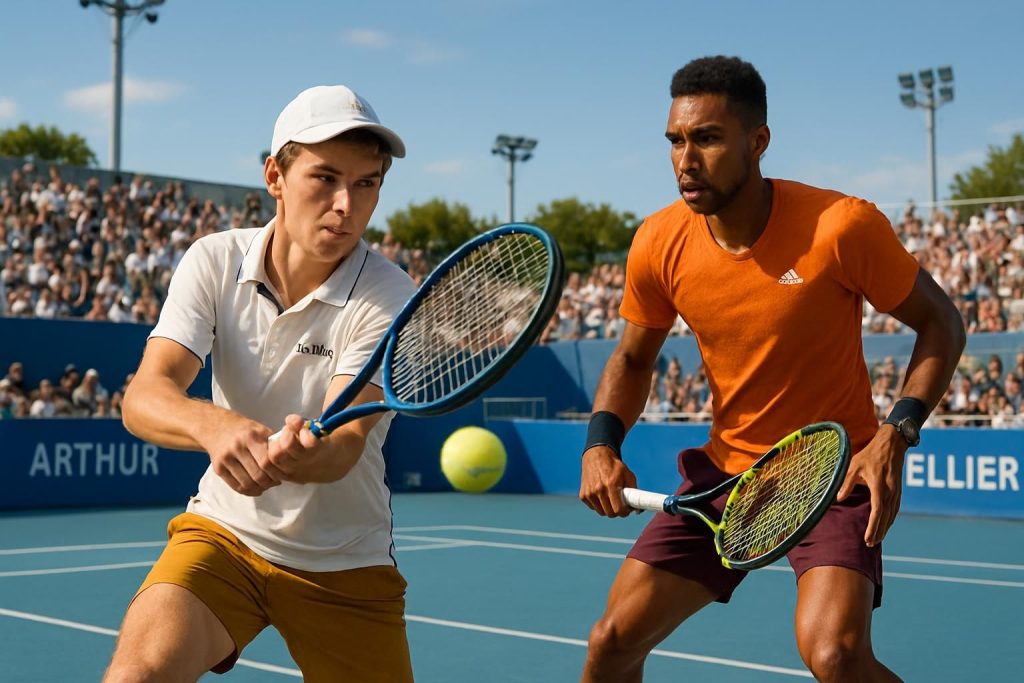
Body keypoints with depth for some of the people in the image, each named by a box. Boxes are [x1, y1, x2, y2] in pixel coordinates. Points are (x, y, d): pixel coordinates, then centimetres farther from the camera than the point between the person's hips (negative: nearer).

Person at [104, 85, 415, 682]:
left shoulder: (389, 297, -14)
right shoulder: (214, 262, -8)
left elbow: (346, 445, -25)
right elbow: (143, 397, -20)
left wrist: (305, 458, -50)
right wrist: (215, 425, -42)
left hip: (346, 564, 1)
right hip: (224, 530, 0)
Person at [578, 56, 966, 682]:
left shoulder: (842, 226, -20)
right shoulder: (658, 244, -8)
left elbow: (940, 323, -7)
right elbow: (634, 357, 8)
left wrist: (897, 433, -21)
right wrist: (602, 443, -10)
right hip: (725, 471, 4)